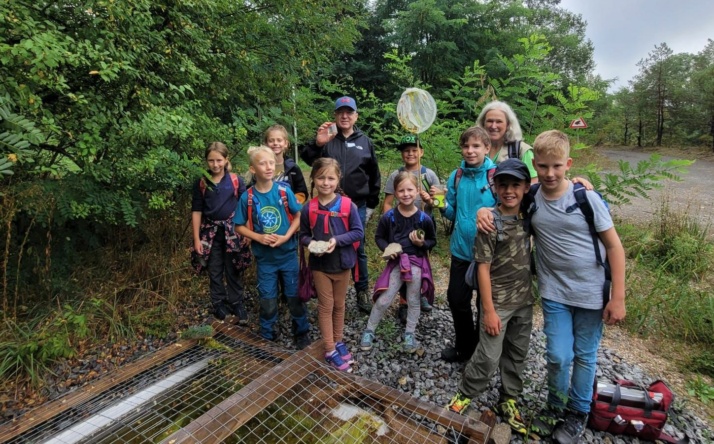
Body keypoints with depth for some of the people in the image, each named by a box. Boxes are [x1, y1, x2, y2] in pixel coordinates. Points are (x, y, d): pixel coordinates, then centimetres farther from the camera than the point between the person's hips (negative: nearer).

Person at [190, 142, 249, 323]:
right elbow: (196, 211, 1)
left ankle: (237, 304, 23)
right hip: (211, 232, 1)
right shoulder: (201, 183, -1)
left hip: (233, 231, -1)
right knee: (214, 272, 11)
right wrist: (196, 239, -2)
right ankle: (219, 304, 27)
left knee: (234, 271, 9)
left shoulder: (236, 180, -4)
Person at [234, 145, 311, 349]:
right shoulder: (247, 197, -10)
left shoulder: (284, 191, -11)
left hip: (288, 254, 0)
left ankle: (302, 331, 32)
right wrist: (259, 237, -16)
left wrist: (286, 236, -16)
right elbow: (240, 227, -1)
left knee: (294, 295, 11)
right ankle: (269, 331, 36)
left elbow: (298, 217, -3)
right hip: (264, 257, 0)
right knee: (268, 298, 13)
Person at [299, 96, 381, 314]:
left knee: (358, 249, 9)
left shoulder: (365, 142, 7)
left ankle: (362, 291, 22)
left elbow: (374, 176, 12)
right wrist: (317, 144, -31)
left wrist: (371, 204, 11)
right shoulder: (327, 139, 2)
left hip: (357, 206, 1)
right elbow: (306, 158, -12)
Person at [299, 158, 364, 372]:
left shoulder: (347, 205, -12)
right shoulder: (309, 208, -8)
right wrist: (311, 243, -19)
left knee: (339, 304, 17)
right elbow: (303, 234, 2)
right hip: (319, 264, 0)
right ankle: (329, 350, 21)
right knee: (326, 306, 9)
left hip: (342, 263, 1)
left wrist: (337, 240, -23)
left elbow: (358, 232, -10)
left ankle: (338, 341, 37)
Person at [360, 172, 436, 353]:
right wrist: (386, 248, -14)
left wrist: (422, 243, -15)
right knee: (383, 300, 4)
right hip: (396, 262, 0)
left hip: (417, 263, 1)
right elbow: (379, 237, 4)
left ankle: (409, 334, 34)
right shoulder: (389, 217, -9)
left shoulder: (424, 219, -8)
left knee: (413, 301, 14)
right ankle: (369, 331, 25)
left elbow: (433, 241, 5)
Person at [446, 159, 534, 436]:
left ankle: (508, 401, 37)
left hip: (524, 301, 6)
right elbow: (483, 268, -17)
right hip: (499, 303, -6)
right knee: (488, 358, 3)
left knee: (517, 355, 18)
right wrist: (488, 310, -17)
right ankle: (464, 395, 27)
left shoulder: (527, 216, -2)